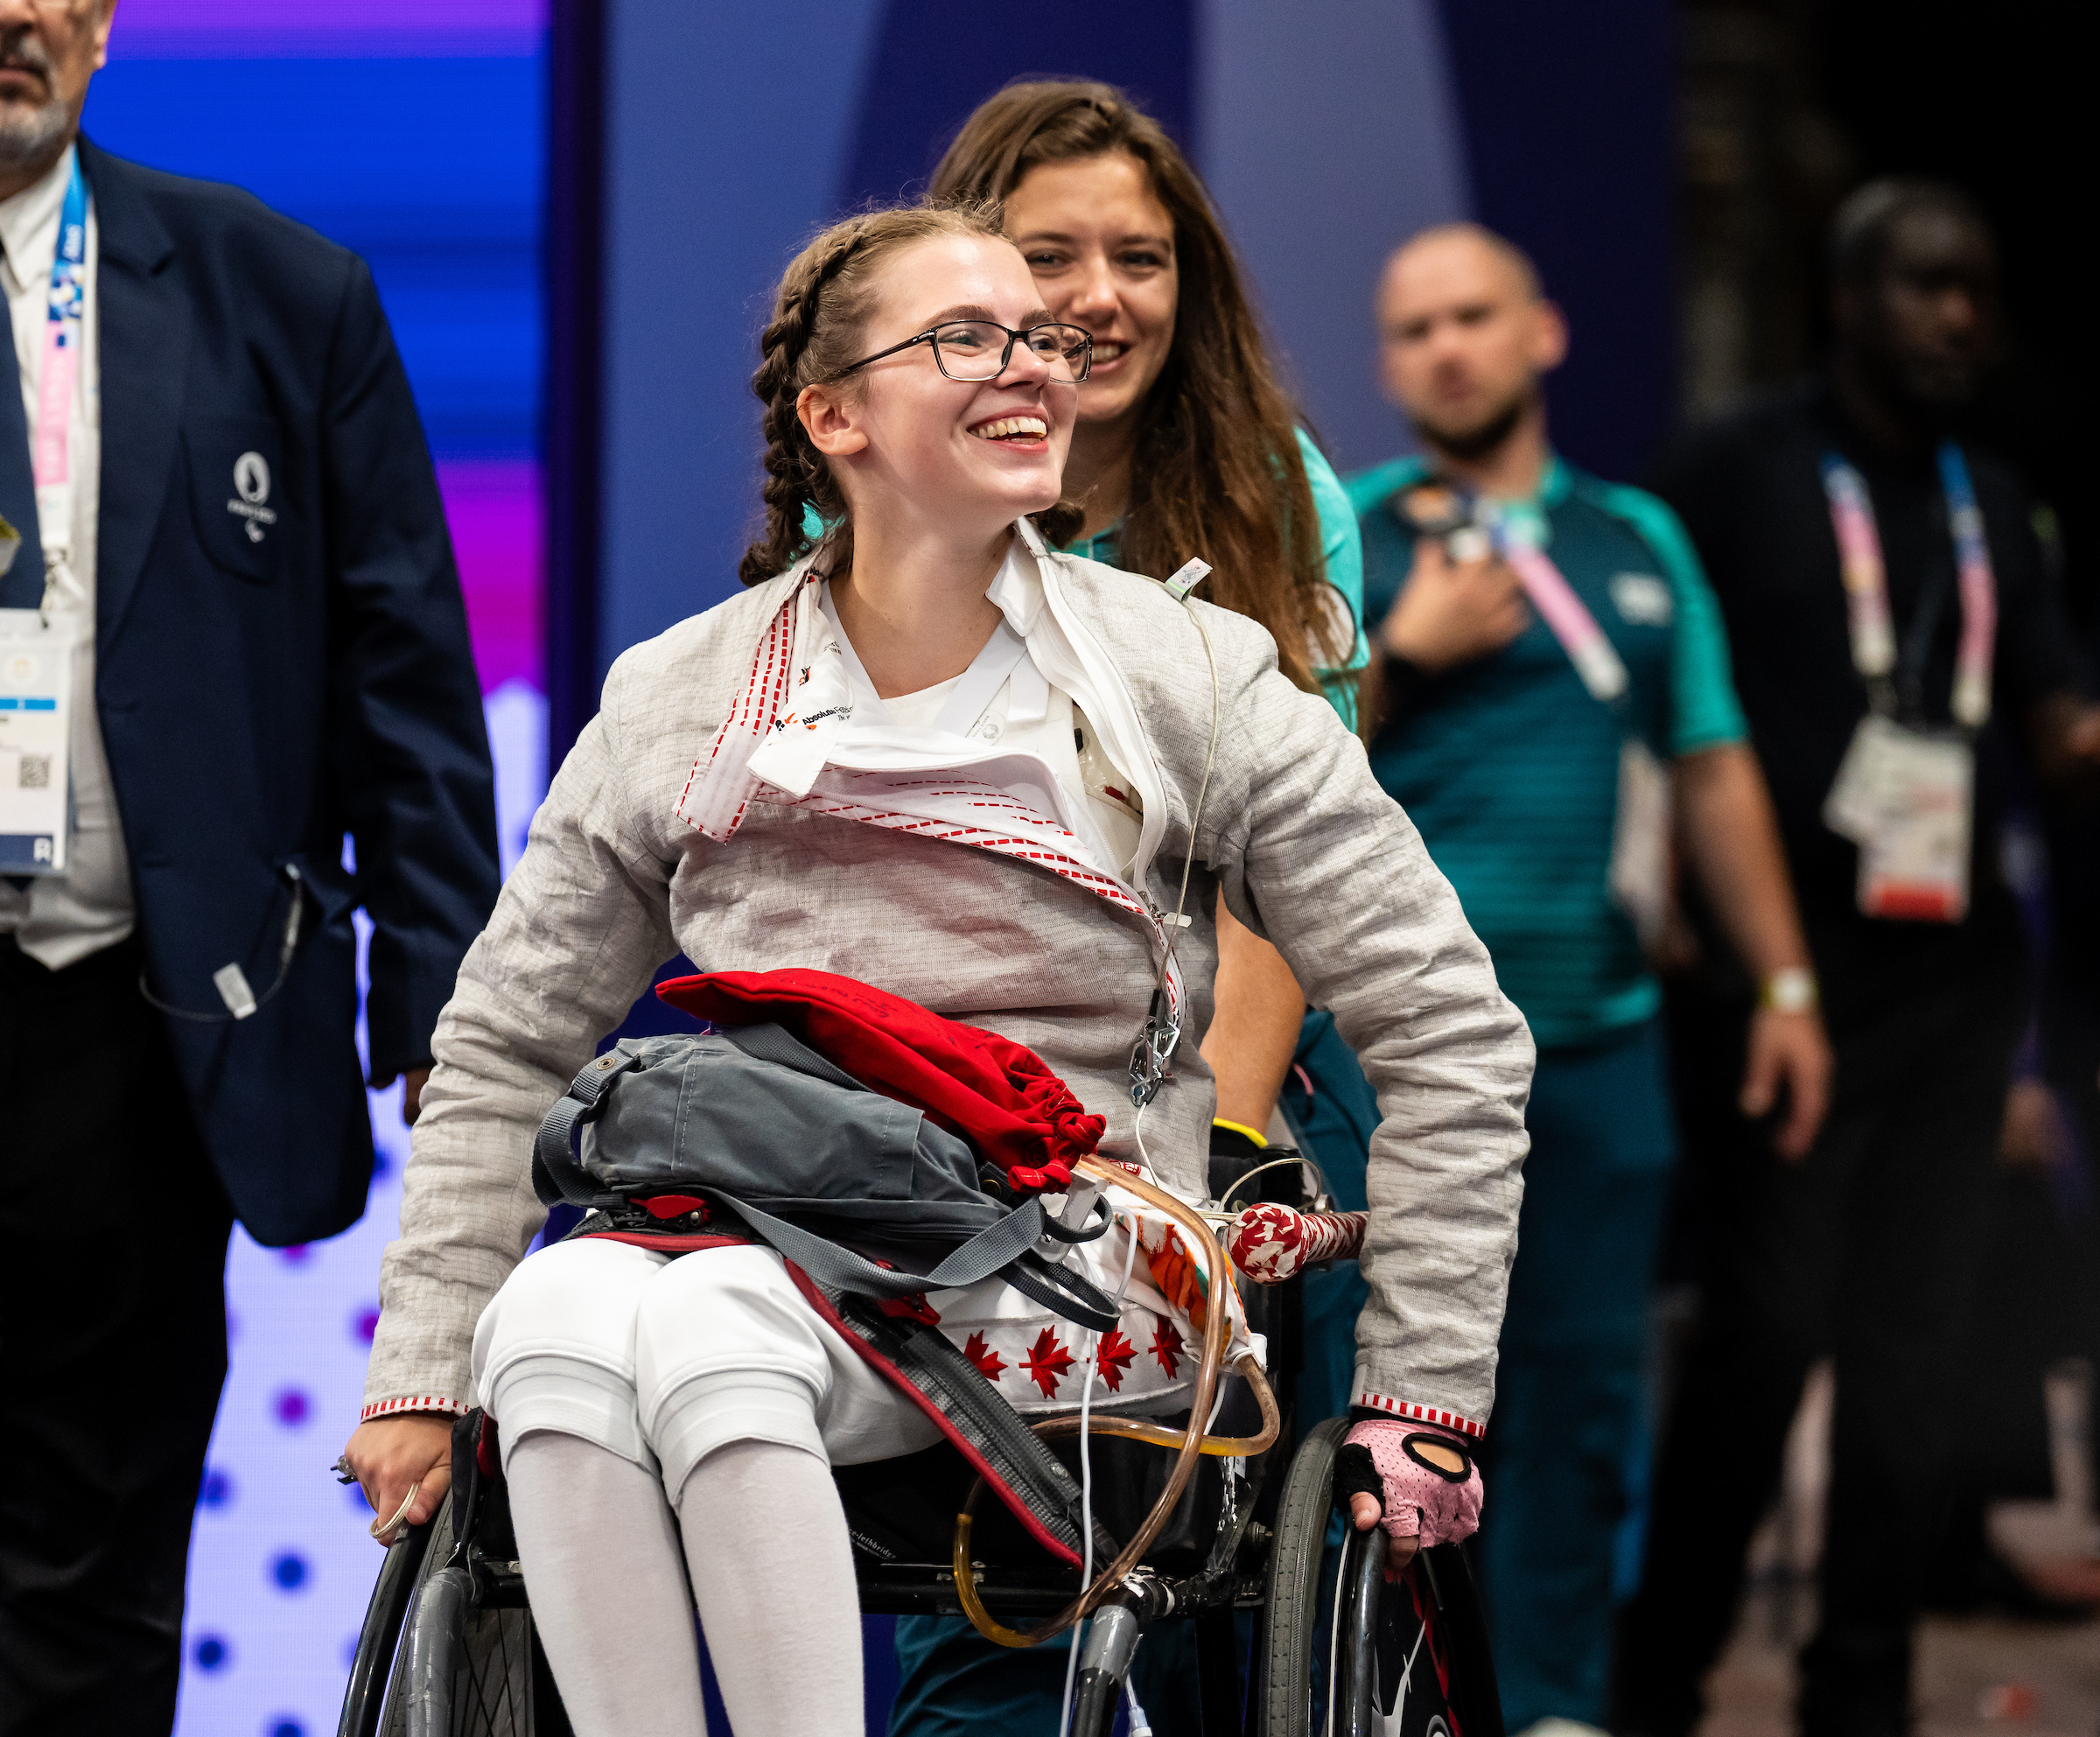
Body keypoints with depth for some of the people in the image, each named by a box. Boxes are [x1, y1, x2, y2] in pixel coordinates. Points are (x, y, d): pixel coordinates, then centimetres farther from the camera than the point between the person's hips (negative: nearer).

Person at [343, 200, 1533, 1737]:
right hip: (763, 1240, 3)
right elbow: (502, 1047, 17)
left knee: (712, 1316, -34)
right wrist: (420, 1376, 9)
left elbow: (1453, 1034, 5)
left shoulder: (1196, 680, 4)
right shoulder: (677, 702, 10)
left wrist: (1424, 1392, 0)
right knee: (558, 1308, -33)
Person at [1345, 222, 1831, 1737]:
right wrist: (1406, 656, -12)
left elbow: (1714, 769, 15)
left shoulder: (1639, 543, 15)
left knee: (1586, 1382, 5)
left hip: (1599, 1031, 3)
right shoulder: (1346, 539, 4)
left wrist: (1786, 983, 11)